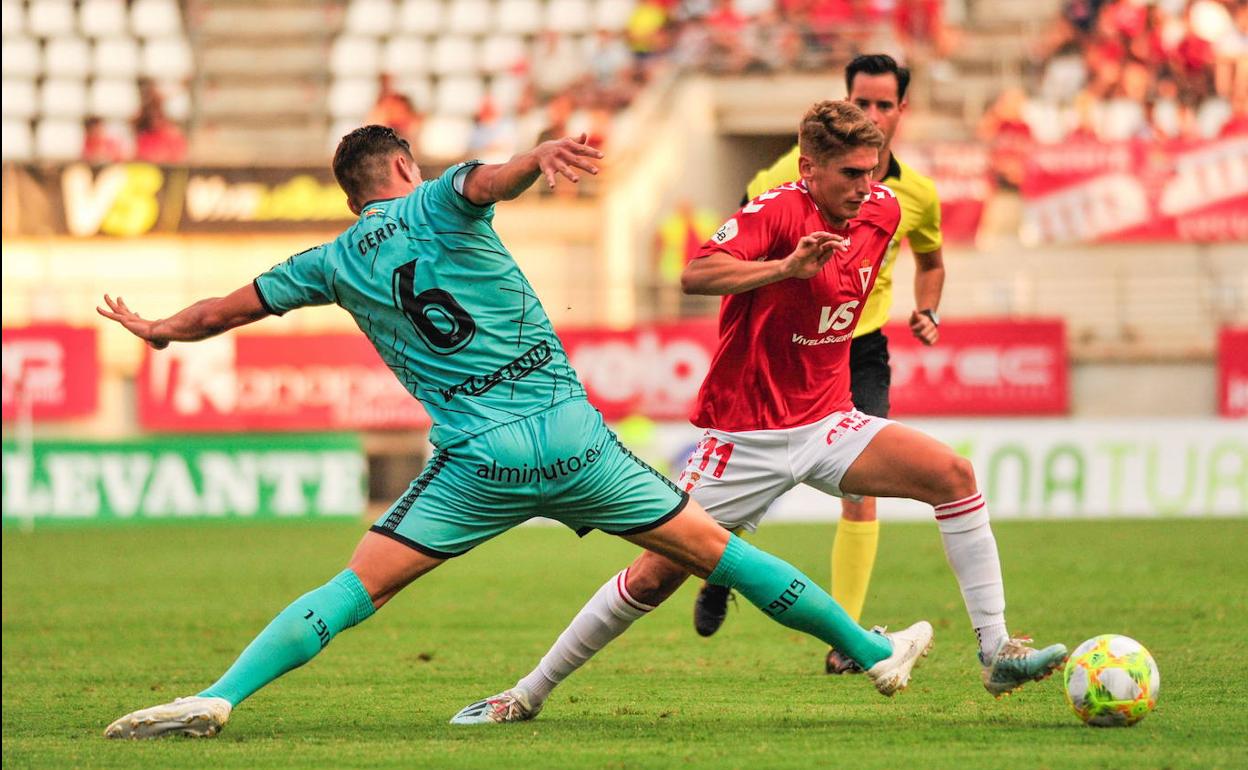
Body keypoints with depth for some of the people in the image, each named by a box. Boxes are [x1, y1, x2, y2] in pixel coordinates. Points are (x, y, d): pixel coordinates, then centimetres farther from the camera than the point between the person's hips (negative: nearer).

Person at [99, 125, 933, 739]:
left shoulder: (334, 263, 10)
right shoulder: (437, 206, 4)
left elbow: (223, 311, 17)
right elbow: (488, 179, -21)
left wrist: (154, 330, 37)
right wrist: (540, 156, -43)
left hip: (480, 461, 0)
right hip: (574, 436, 0)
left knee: (357, 586, 1)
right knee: (710, 546, 12)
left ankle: (216, 699, -15)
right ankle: (873, 649, 22)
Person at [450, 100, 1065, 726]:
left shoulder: (883, 212, 2)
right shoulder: (778, 210, -18)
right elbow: (696, 275, -35)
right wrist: (784, 267, -47)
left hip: (826, 424, 5)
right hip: (744, 434, -5)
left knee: (952, 474, -17)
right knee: (654, 575, -4)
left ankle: (996, 654, -13)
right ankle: (529, 692, 11)